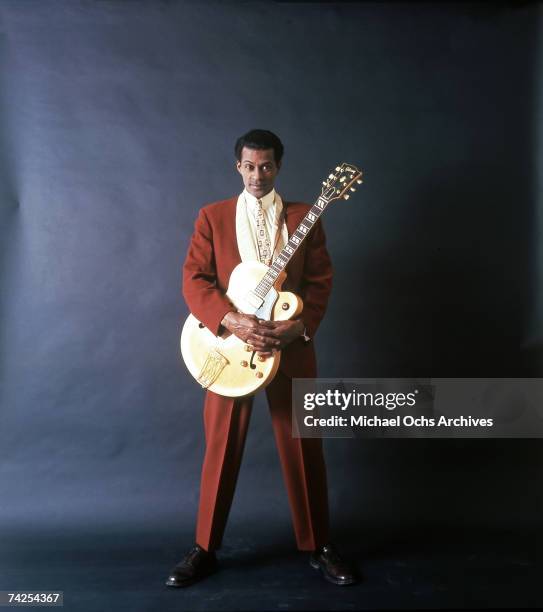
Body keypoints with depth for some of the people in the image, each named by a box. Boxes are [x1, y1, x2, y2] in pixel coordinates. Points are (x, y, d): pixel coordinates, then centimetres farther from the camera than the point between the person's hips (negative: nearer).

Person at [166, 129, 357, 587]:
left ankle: (318, 546, 25)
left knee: (304, 448, 7)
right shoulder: (212, 216, 6)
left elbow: (320, 281, 3)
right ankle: (205, 548, 23)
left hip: (291, 345, 1)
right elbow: (194, 279, -3)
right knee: (221, 448, 7)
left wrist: (298, 327, -14)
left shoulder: (305, 217, 7)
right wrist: (233, 322, -18)